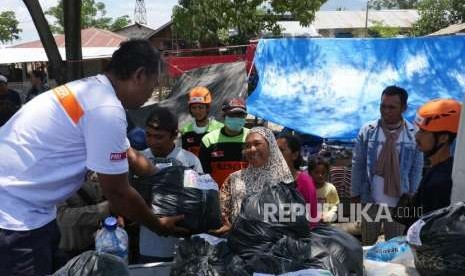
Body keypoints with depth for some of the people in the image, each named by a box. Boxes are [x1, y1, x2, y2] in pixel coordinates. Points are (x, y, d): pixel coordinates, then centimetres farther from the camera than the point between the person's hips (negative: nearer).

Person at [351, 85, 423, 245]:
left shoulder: (414, 135, -9)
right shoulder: (367, 131, -8)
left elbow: (417, 169, -2)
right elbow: (357, 164, -2)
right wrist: (355, 193, 0)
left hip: (399, 202, 0)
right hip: (370, 199, 1)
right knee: (367, 243, 16)